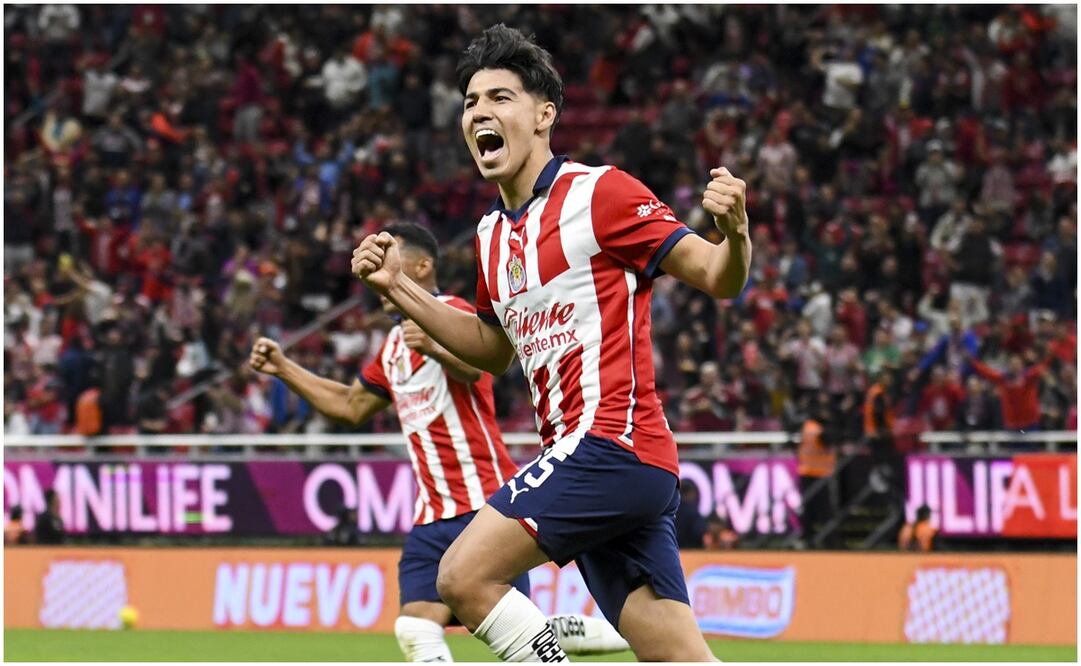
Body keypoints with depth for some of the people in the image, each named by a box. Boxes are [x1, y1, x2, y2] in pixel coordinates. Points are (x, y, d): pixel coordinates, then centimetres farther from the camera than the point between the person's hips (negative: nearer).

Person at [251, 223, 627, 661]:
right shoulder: (395, 344, 20)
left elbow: (474, 366, -30)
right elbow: (351, 406, 32)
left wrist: (435, 348, -53)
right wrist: (283, 368, 23)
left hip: (486, 504, -8)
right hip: (432, 517, 8)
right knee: (417, 631, -7)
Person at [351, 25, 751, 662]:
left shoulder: (600, 192, -7)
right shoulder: (493, 233, 17)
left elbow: (717, 277, -9)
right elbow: (492, 347, 32)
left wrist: (734, 231, -32)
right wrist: (398, 286, 23)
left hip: (611, 442, -8)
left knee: (466, 576, -15)